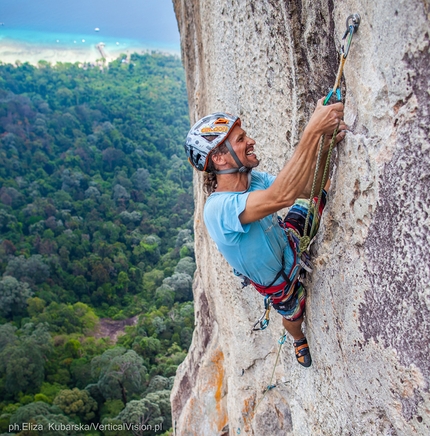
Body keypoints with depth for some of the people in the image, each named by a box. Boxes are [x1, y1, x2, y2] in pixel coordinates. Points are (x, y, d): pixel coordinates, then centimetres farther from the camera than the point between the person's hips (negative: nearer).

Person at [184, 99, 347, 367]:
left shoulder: (254, 179, -20)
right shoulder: (219, 209, -44)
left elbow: (309, 191, -18)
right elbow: (282, 196, -60)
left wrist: (324, 148, -37)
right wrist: (313, 130, -59)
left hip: (286, 241, 5)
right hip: (280, 279, -5)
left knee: (322, 199, 4)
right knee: (295, 316, 24)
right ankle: (300, 341, 62)